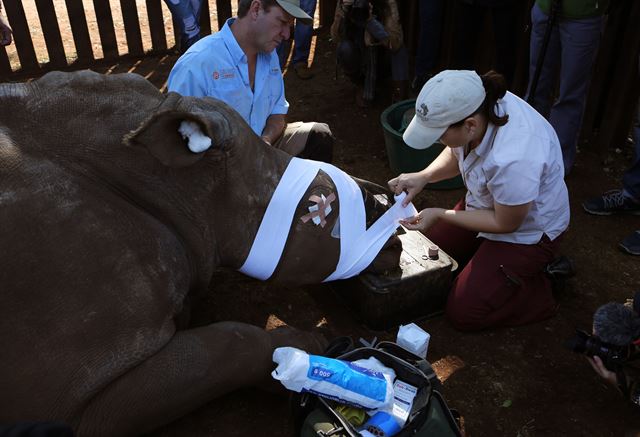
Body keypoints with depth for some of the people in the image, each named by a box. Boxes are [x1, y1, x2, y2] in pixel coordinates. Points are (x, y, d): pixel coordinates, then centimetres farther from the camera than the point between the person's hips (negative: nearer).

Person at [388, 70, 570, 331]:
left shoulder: (513, 160, -42)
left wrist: (440, 215, -19)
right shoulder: (475, 105, -20)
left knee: (462, 313, -5)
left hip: (526, 230, -7)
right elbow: (456, 155, 2)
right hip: (487, 204, 7)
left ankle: (540, 288, 12)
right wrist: (423, 177, -15)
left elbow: (505, 223, -23)